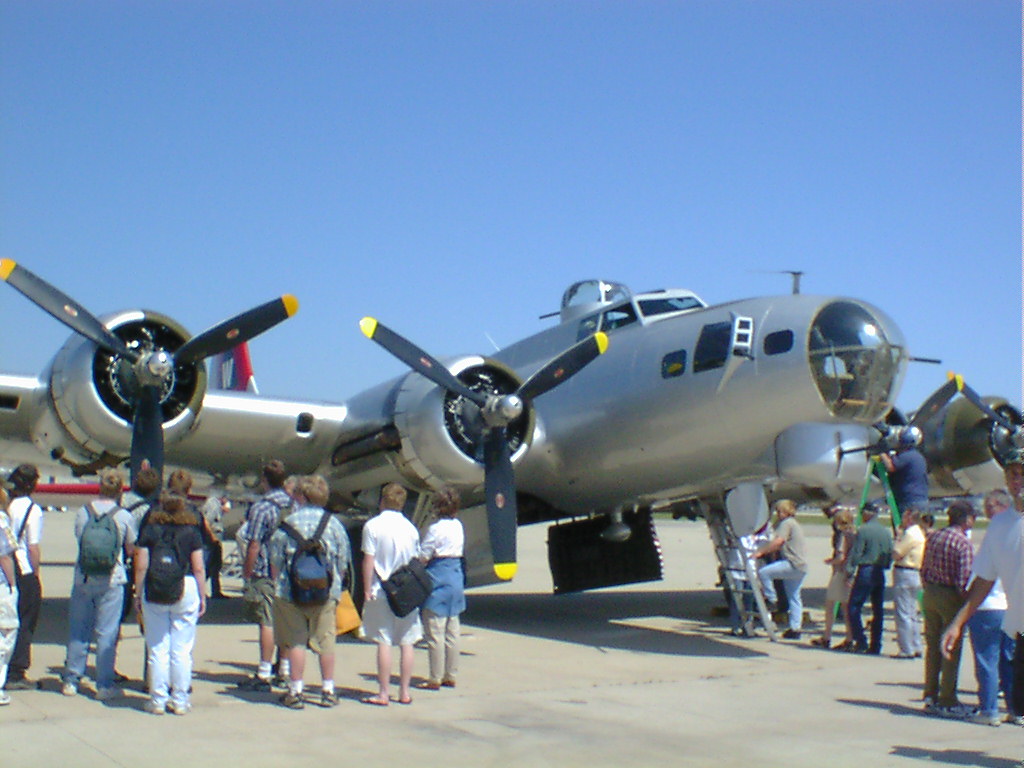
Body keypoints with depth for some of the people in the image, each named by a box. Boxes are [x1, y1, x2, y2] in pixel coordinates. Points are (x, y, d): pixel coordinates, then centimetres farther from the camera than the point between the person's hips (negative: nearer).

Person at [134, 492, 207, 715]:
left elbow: (141, 566, -1)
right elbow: (199, 568, 0)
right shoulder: (192, 532, 1)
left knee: (157, 649, 7)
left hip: (153, 592, 0)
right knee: (182, 650, 6)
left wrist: (138, 594, 9)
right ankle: (180, 700, 11)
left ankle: (158, 700, 12)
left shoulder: (149, 531, 2)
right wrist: (202, 596, 8)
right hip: (185, 589, 0)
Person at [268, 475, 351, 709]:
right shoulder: (334, 523, 1)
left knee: (295, 642, 4)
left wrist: (278, 586, 11)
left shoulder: (288, 523, -4)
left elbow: (275, 561, -1)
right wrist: (336, 586, 14)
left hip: (292, 592, -2)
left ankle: (295, 692, 7)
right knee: (325, 641, 8)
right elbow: (343, 561, 4)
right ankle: (328, 691, 15)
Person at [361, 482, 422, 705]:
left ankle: (383, 693, 1)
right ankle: (404, 692, 12)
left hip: (381, 592, -4)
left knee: (384, 643, -1)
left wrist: (367, 589, -4)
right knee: (407, 643, 7)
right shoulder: (410, 528, 6)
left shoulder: (373, 525, -7)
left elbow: (368, 560, -9)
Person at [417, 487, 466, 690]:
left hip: (438, 579, -8)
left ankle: (435, 679, 2)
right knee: (452, 632, 12)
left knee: (435, 633, -1)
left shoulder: (436, 528, -16)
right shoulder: (458, 526, 7)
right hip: (456, 577, 8)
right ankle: (451, 675, 18)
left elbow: (423, 557, -15)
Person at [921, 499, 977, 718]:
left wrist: (929, 591, 18)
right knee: (952, 650, 2)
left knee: (932, 646, 14)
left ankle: (930, 697, 21)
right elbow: (963, 579, -19)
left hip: (930, 595, 7)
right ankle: (947, 701, 6)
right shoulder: (963, 543, -16)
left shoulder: (933, 538, 7)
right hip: (951, 598, -7)